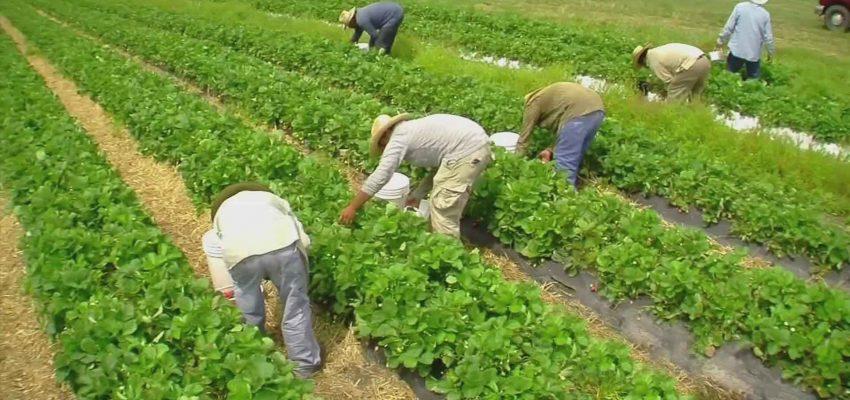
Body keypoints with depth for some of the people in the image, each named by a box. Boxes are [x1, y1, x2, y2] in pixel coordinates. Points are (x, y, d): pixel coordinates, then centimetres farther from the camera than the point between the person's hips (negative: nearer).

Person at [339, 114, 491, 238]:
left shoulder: (398, 138, -2)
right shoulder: (414, 131, 26)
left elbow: (380, 176, -8)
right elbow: (439, 165, 31)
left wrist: (352, 207, -3)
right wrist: (418, 194, 32)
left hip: (465, 152, -10)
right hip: (478, 144, 10)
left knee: (443, 209, -1)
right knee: (447, 204, 22)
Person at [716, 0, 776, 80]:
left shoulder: (740, 7, -8)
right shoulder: (765, 14, -4)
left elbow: (729, 27, -6)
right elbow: (768, 37, 0)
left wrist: (721, 40, 9)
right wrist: (771, 52, 14)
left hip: (737, 49, -1)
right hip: (754, 53, 1)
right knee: (754, 77, 10)